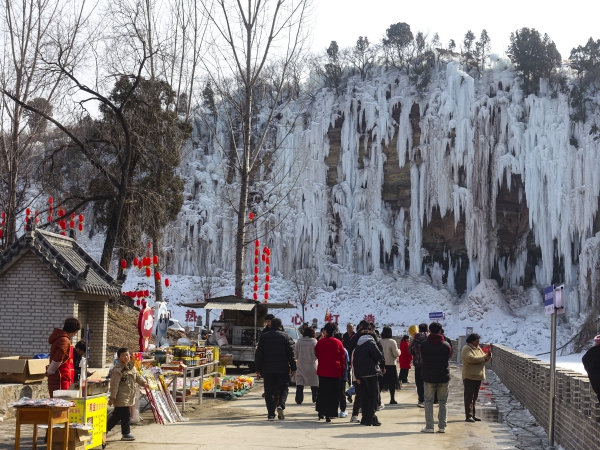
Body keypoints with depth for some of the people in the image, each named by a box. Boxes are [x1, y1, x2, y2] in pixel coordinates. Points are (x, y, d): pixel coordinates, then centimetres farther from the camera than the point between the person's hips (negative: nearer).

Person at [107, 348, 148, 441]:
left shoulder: (131, 367, 10)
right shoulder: (117, 370, -19)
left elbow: (138, 376, 19)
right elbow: (114, 385, -20)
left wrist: (144, 382, 2)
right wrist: (112, 397, -20)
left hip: (128, 397, 9)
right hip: (121, 398, -9)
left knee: (117, 415, 18)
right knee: (126, 415, -6)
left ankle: (105, 428, 32)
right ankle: (126, 433, 5)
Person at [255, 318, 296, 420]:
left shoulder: (264, 337, 5)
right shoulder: (286, 336, 1)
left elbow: (259, 354, 5)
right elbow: (291, 353, -1)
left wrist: (258, 369, 9)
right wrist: (293, 368, 4)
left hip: (268, 369, 1)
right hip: (282, 369, -1)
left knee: (269, 392, 4)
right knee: (283, 389, 8)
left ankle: (271, 414, 1)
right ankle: (280, 405, -17)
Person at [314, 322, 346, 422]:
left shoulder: (321, 342, -7)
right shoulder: (338, 343, -3)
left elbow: (316, 354, 9)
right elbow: (343, 358, 1)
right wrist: (342, 371, 9)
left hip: (323, 371, 0)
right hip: (335, 372, 0)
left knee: (322, 392, 13)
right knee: (332, 393, 4)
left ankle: (321, 412, 14)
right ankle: (328, 414, 0)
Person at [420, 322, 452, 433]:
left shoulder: (424, 345, -6)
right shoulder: (446, 345, -3)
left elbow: (422, 356, 6)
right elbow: (449, 356, 8)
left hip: (428, 377, -1)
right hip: (444, 377, 1)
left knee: (428, 402, 6)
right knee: (443, 402, 10)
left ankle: (429, 426, -1)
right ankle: (442, 426, 9)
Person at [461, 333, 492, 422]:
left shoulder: (478, 349, 18)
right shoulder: (466, 349, -9)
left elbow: (485, 359, 19)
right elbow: (471, 358, -25)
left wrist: (488, 354, -1)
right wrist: (483, 357, -17)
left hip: (478, 376, 8)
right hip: (469, 377, -8)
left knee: (474, 397, 12)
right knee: (469, 396, -7)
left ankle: (472, 415, 17)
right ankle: (468, 416, -7)